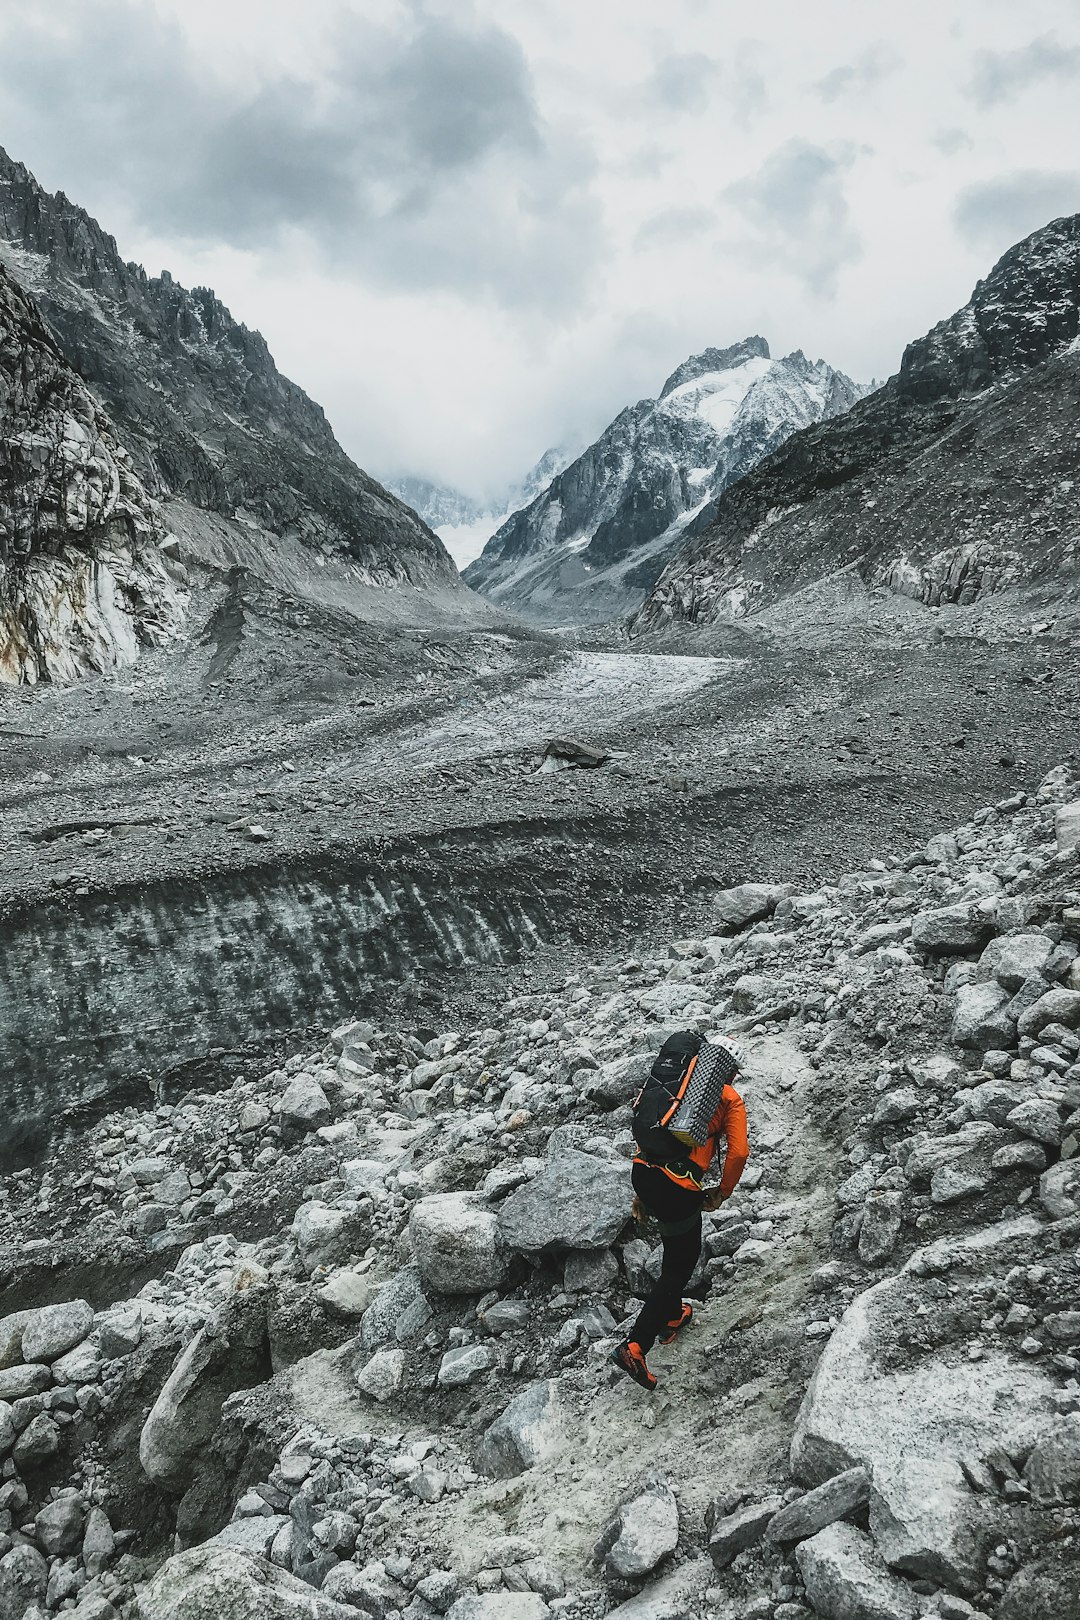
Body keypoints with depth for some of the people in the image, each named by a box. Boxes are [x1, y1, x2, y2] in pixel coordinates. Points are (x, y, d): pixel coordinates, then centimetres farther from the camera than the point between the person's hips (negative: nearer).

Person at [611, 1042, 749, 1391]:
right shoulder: (730, 1100, 5)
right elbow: (738, 1153, -5)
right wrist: (722, 1192, 12)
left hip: (642, 1171, 6)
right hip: (678, 1187, -6)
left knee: (680, 1246, 30)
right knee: (679, 1266, 8)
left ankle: (672, 1316, 42)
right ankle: (635, 1346, -1)